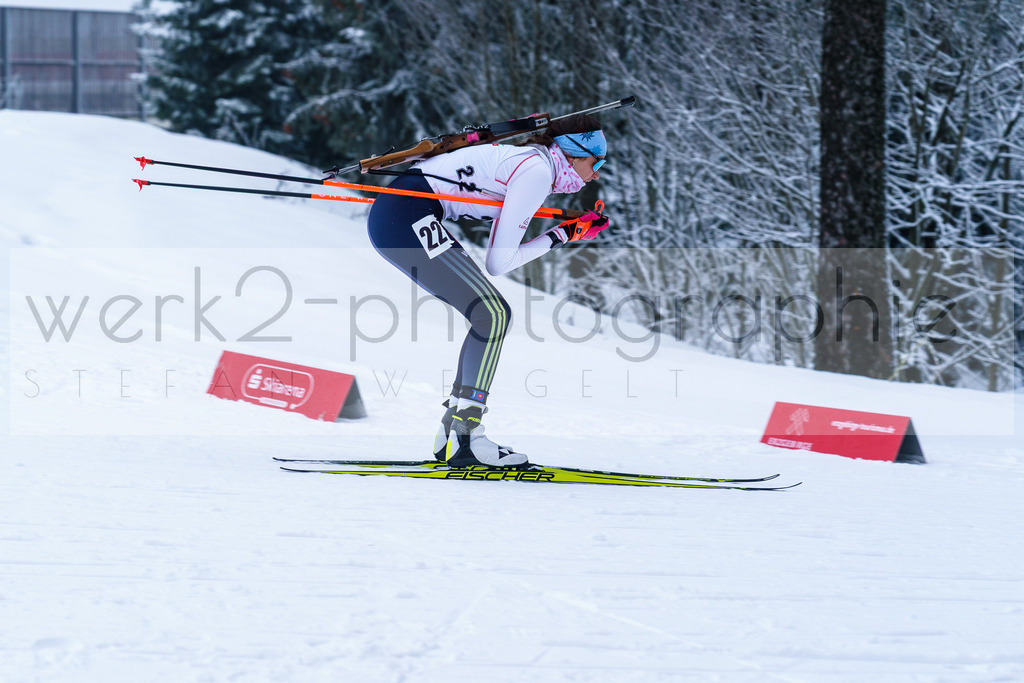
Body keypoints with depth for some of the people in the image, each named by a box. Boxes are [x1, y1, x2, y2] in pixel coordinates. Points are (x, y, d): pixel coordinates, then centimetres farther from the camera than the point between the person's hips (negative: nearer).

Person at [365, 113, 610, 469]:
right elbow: (498, 262, -11)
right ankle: (465, 439, -16)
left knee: (493, 314, 10)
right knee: (492, 314, -13)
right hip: (408, 218, -10)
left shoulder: (529, 164, 19)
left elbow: (497, 255, 20)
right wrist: (560, 236, -1)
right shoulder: (538, 171, -10)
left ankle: (453, 433, 9)